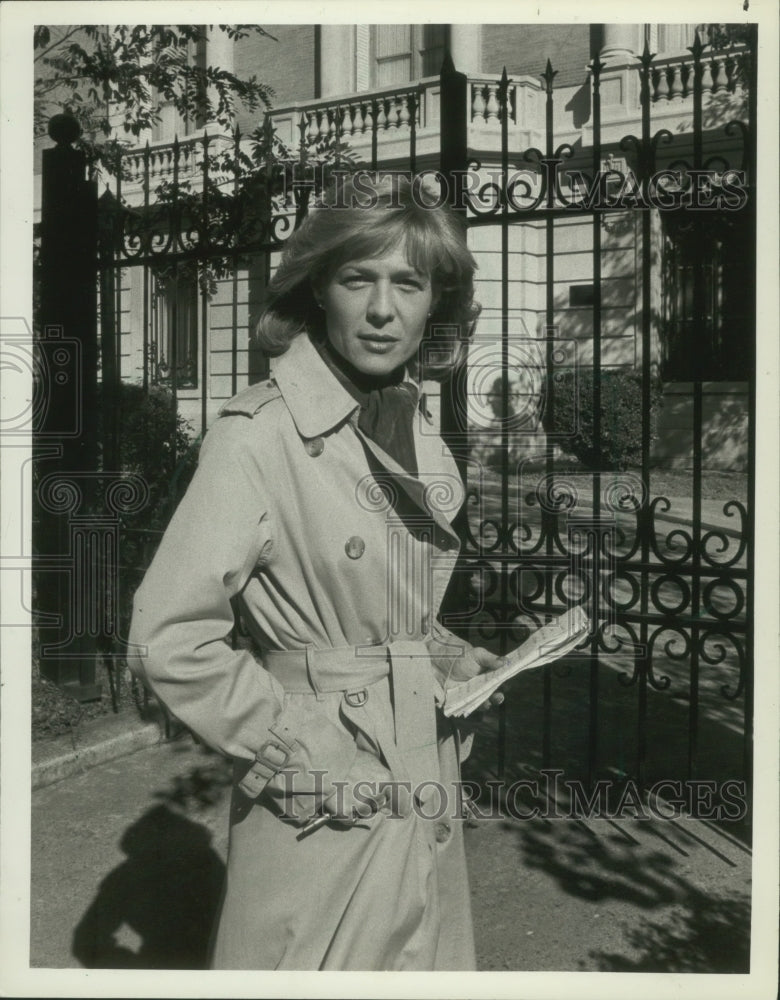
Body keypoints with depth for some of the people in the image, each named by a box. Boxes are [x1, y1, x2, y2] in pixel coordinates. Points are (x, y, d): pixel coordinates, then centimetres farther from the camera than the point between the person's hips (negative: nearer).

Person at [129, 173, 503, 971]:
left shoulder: (422, 437, 4)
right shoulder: (259, 436, -19)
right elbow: (171, 636, -21)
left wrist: (448, 660, 3)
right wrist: (301, 754, -16)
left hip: (427, 791, 7)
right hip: (326, 816, -7)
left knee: (427, 960, 23)